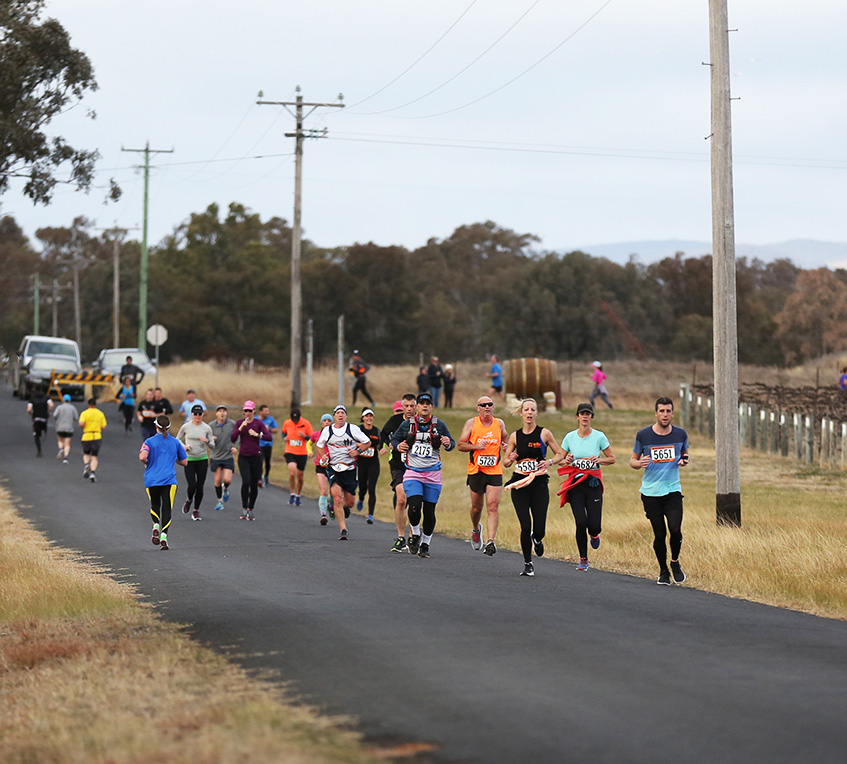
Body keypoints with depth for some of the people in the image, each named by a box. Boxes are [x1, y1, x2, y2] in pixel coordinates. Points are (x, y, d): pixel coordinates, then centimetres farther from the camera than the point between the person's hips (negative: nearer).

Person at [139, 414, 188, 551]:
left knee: (155, 505, 22)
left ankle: (156, 526, -2)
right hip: (169, 480, 0)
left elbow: (143, 456, -20)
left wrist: (146, 462, 2)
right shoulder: (175, 442, 6)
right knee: (167, 508, -1)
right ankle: (163, 535, -18)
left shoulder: (149, 442, -1)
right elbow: (184, 462, 13)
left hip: (151, 480, 0)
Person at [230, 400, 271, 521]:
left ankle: (250, 510, 19)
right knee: (246, 481, -18)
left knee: (254, 484, 4)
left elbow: (269, 437, -8)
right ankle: (244, 508, -5)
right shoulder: (239, 422, 2)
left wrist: (257, 434, -19)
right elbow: (232, 439, -7)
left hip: (256, 456, 0)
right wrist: (241, 427, -17)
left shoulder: (258, 423, -1)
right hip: (243, 457, 0)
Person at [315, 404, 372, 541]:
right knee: (337, 497, -17)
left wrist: (358, 451, -8)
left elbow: (367, 442, 9)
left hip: (350, 468, 0)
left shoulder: (353, 429, 0)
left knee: (350, 501, 4)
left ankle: (345, 508, 44)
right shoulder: (327, 431, 4)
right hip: (333, 468, 0)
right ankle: (343, 530, -14)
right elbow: (319, 445, 21)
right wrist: (323, 456, 2)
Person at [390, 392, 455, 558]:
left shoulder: (439, 425, 4)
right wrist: (398, 446, -6)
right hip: (413, 473, -1)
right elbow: (394, 439, 16)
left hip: (433, 474, 1)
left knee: (429, 511, 3)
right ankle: (415, 534, 8)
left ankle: (425, 544, 18)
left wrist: (448, 444, -13)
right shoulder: (407, 425, 4)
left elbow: (452, 443, 11)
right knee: (414, 506, -18)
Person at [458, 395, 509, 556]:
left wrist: (507, 445, 2)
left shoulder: (499, 423, 6)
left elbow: (505, 438, 25)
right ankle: (476, 529, 41)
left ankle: (491, 541, -17)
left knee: (493, 506, -13)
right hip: (476, 470, -1)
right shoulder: (471, 423, -1)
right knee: (476, 507, 10)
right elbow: (461, 445, -2)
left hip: (495, 472, 1)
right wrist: (476, 446, -18)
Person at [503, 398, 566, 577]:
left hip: (539, 483, -1)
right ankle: (528, 564, 9)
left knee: (539, 530, -5)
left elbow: (560, 454, 7)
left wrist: (549, 462, -13)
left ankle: (537, 539, 34)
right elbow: (505, 462, 13)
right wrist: (511, 459, -10)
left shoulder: (544, 433, 0)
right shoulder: (515, 436, 6)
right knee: (525, 527, -7)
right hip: (520, 484, 1)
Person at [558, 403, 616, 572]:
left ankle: (594, 535, 32)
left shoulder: (599, 436, 0)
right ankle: (583, 559, 5)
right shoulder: (570, 437, 4)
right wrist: (567, 460, -9)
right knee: (581, 522, -11)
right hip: (575, 484, 1)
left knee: (594, 525, -8)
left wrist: (599, 460, -11)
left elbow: (612, 459, 8)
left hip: (593, 483, -1)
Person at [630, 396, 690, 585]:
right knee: (659, 534, 0)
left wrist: (684, 460, -2)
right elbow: (633, 460, 10)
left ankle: (675, 562, 14)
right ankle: (663, 571, 20)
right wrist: (639, 463, -13)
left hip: (673, 490, 1)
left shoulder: (680, 434, 4)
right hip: (650, 492, -1)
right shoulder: (643, 435, -1)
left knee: (675, 530, -14)